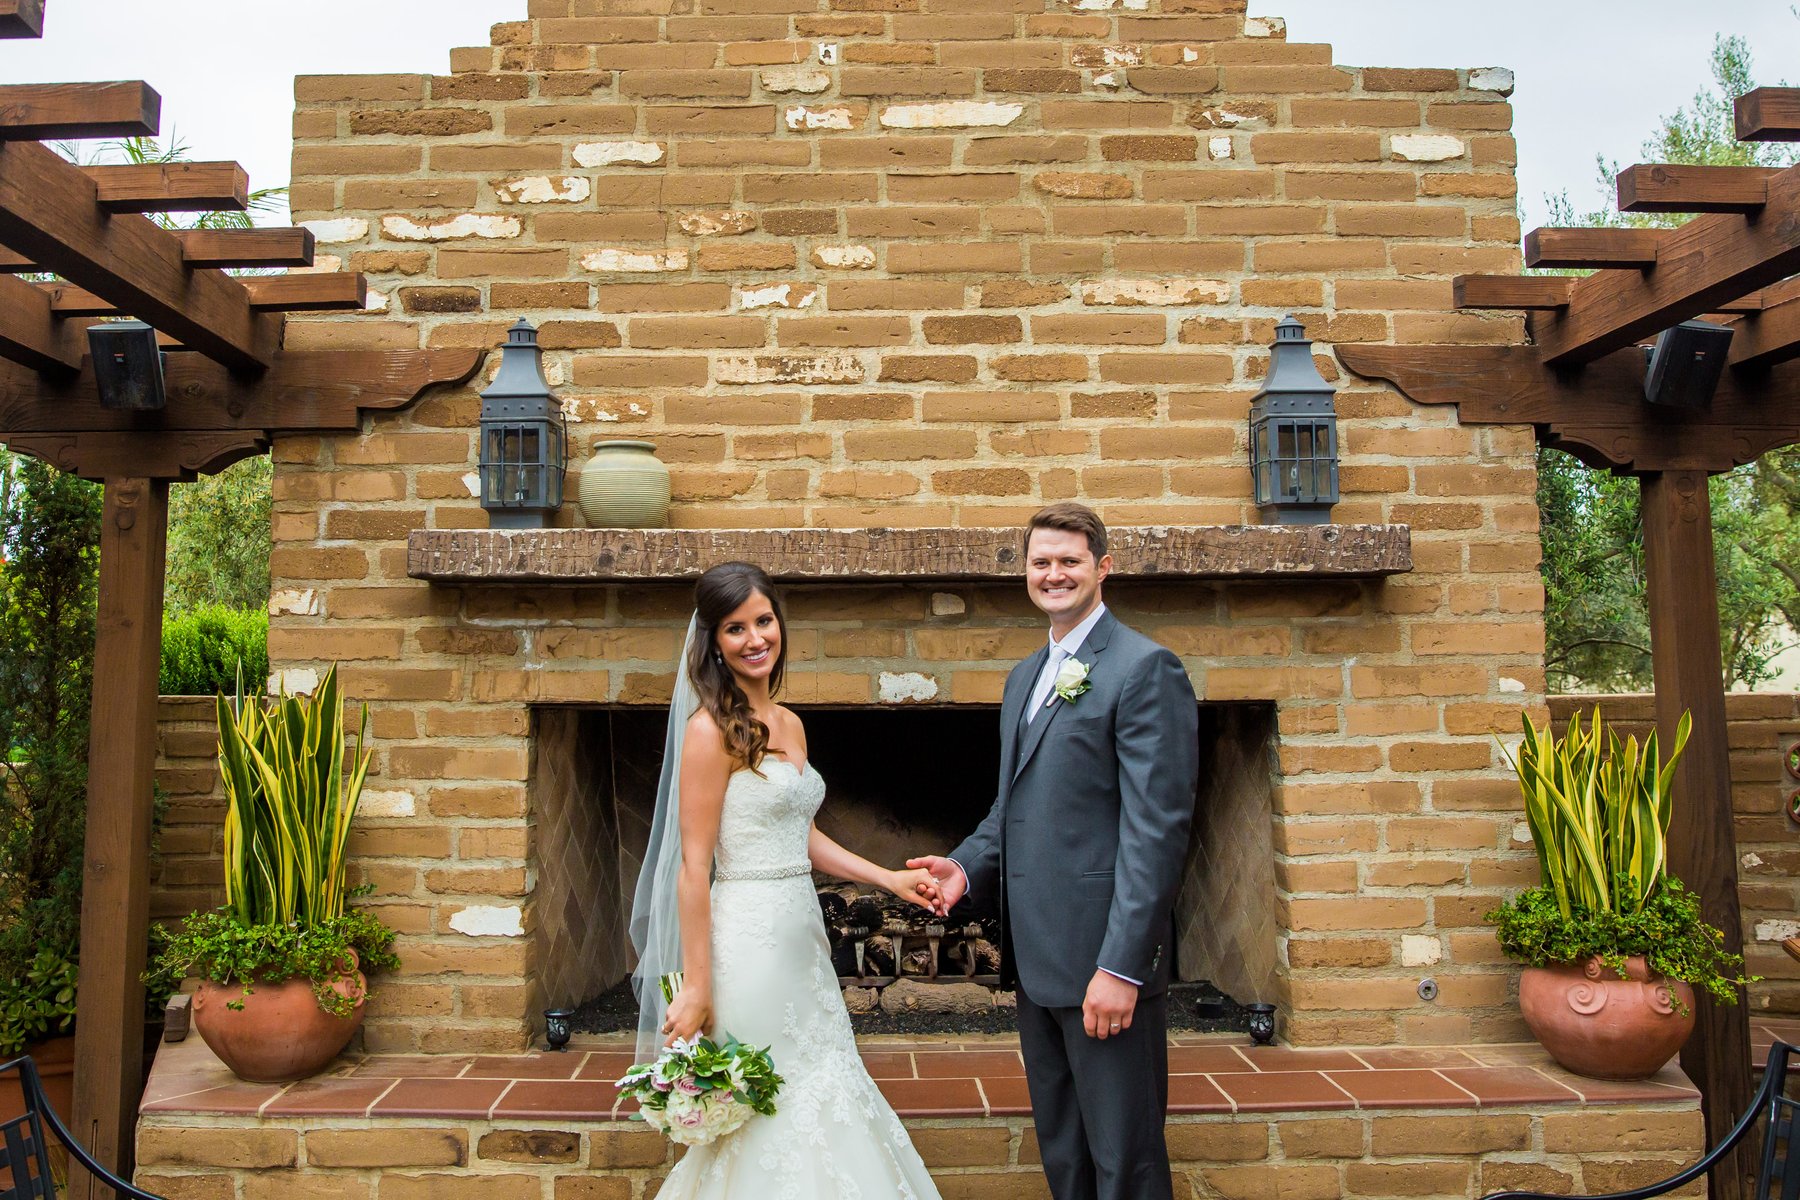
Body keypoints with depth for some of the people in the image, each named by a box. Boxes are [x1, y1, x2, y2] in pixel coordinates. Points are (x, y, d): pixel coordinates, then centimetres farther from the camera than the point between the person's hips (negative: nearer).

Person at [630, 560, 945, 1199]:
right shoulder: (712, 728, -14)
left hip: (801, 934, 8)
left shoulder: (790, 725, 10)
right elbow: (693, 866, -16)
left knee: (819, 1094, 15)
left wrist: (888, 879, 11)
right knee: (764, 1115, 4)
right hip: (747, 938, -8)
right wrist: (696, 988, -17)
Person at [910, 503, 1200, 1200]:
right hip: (1036, 957, 8)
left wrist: (1123, 966, -21)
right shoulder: (1025, 678, 16)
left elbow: (1157, 828, -17)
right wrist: (968, 864, 1)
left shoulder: (1144, 668, -11)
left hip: (1104, 959, -8)